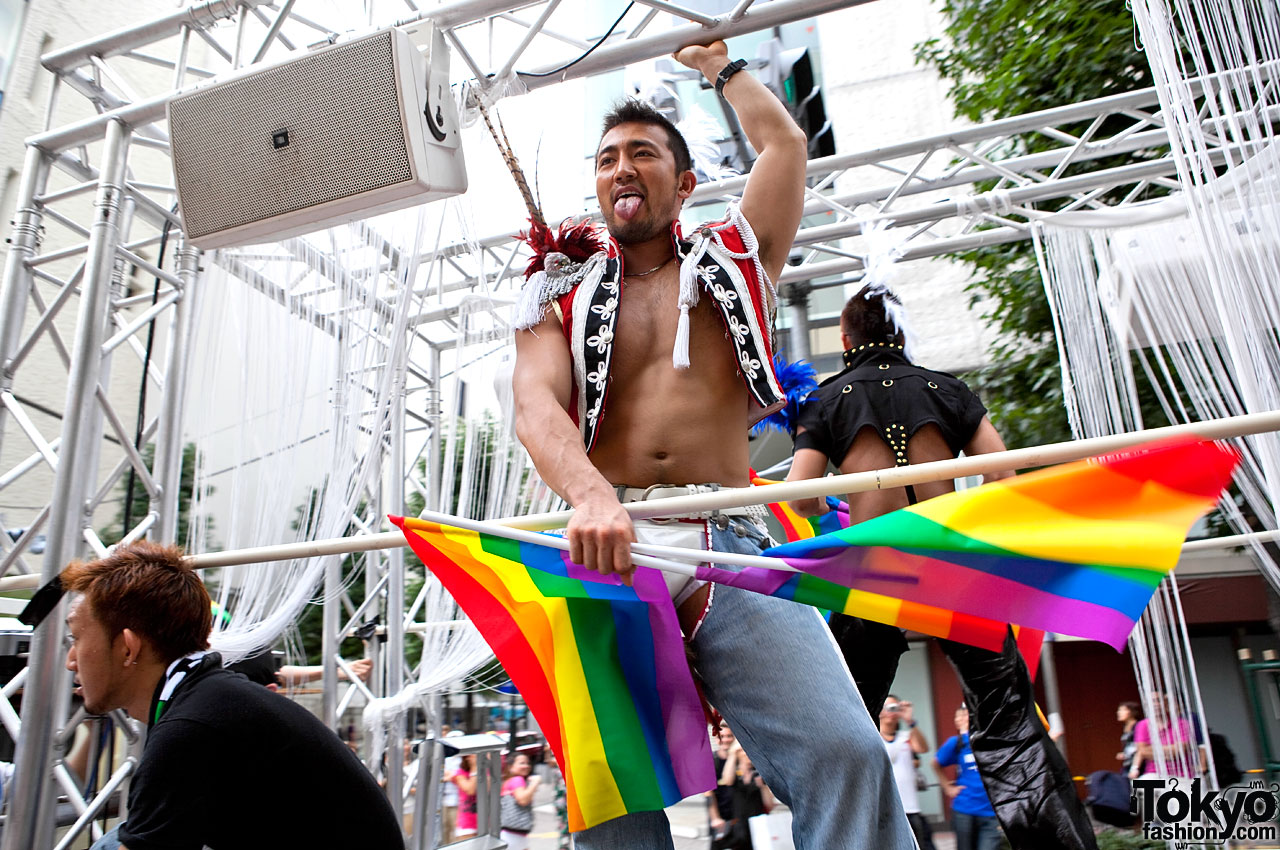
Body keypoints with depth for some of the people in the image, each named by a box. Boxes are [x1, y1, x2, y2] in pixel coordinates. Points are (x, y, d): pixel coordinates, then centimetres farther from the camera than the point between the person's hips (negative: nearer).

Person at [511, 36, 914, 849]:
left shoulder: (732, 260, 22)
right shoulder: (563, 299, 19)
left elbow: (785, 143, 16)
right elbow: (536, 408, 0)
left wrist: (720, 64, 35)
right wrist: (592, 496, -21)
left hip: (729, 544, 0)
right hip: (606, 540, 1)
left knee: (845, 752, -19)